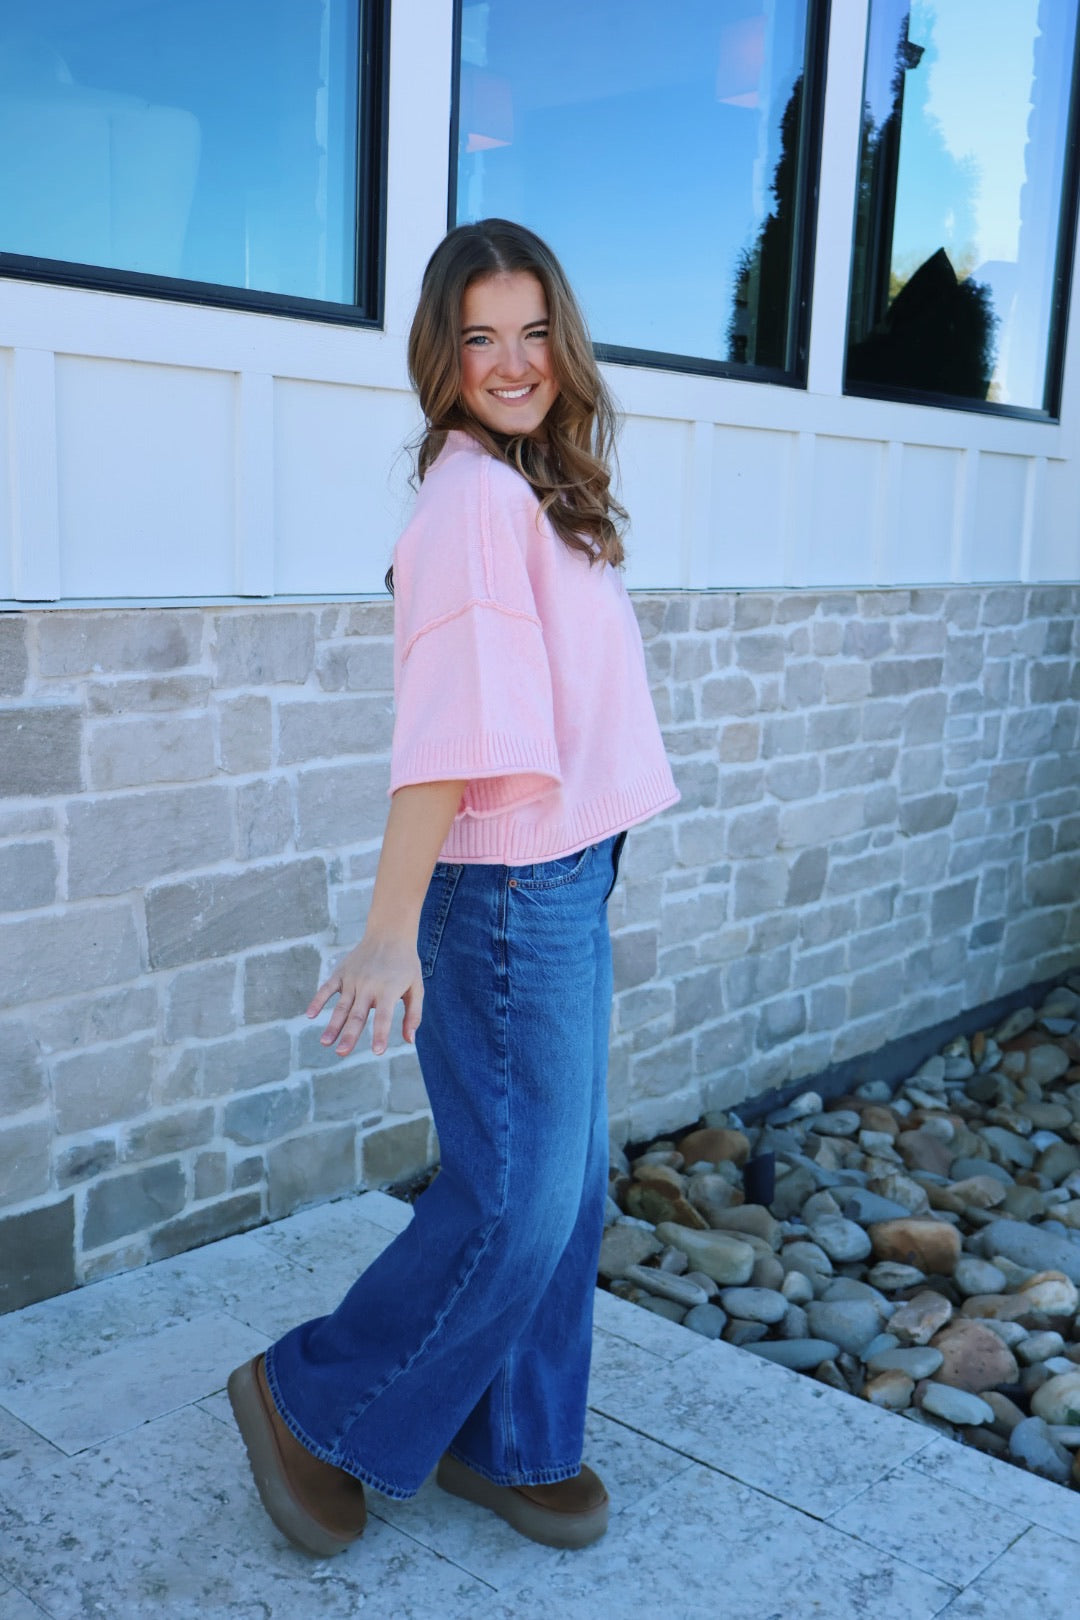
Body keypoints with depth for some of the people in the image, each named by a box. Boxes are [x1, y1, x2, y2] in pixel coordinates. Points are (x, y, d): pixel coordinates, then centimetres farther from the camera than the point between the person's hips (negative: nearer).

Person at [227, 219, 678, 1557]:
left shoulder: (534, 489, 13)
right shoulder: (475, 498, -16)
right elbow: (449, 725, -25)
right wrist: (392, 928, -27)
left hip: (568, 877, 9)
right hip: (508, 891, -9)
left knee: (563, 1185, 16)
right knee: (515, 1197, -1)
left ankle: (506, 1445, 32)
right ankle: (312, 1402, 20)